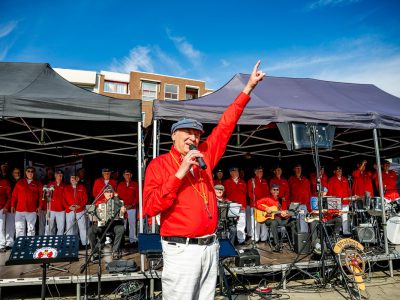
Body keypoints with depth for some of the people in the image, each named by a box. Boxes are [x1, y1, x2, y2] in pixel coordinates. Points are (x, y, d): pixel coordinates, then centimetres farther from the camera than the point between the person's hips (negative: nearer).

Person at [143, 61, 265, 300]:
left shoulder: (204, 157, 9)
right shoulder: (159, 165, -3)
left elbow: (225, 126, 10)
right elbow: (151, 207, -14)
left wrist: (248, 88, 10)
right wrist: (180, 173, -19)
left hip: (210, 246, 5)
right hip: (182, 249, -5)